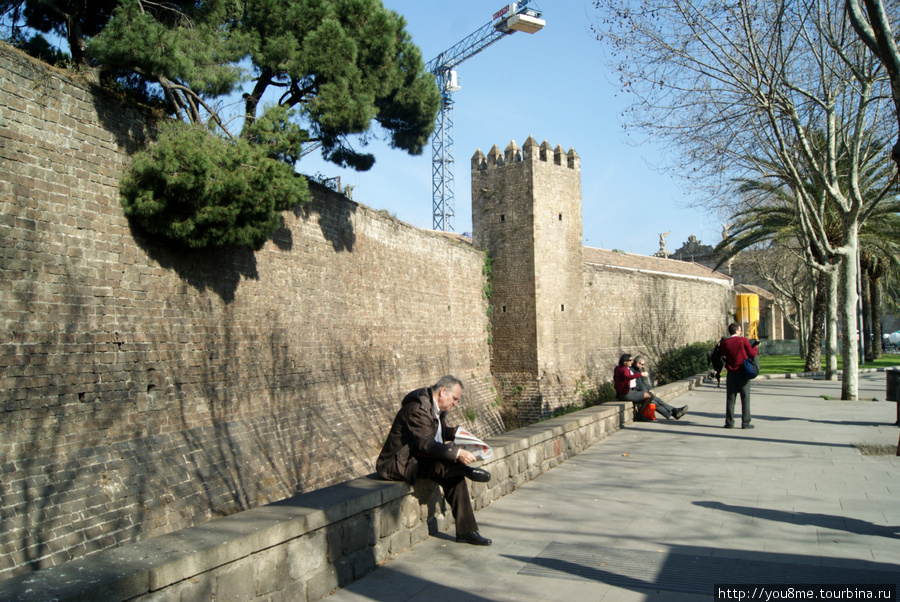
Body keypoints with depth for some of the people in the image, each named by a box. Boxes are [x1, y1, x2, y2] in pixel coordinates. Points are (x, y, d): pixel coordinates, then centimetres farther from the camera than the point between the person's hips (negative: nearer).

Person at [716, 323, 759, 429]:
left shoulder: (724, 343, -1)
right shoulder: (744, 340, -9)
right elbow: (752, 354, -5)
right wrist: (755, 347, 14)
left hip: (731, 374, 2)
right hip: (743, 373, -2)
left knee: (730, 398, 7)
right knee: (745, 398, 4)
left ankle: (729, 422, 7)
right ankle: (745, 423, 4)